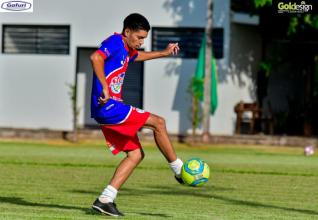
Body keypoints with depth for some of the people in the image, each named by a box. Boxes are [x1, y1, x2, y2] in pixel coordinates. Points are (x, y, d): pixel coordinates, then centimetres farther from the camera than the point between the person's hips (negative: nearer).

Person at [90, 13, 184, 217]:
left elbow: (138, 55, 45)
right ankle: (180, 170, 2)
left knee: (136, 154, 7)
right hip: (107, 106, -11)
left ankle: (105, 200, 3)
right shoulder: (115, 42, -10)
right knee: (158, 122, -10)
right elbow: (96, 57, -30)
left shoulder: (126, 49, 20)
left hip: (111, 108, 11)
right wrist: (105, 88, -32)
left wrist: (164, 53, 47)